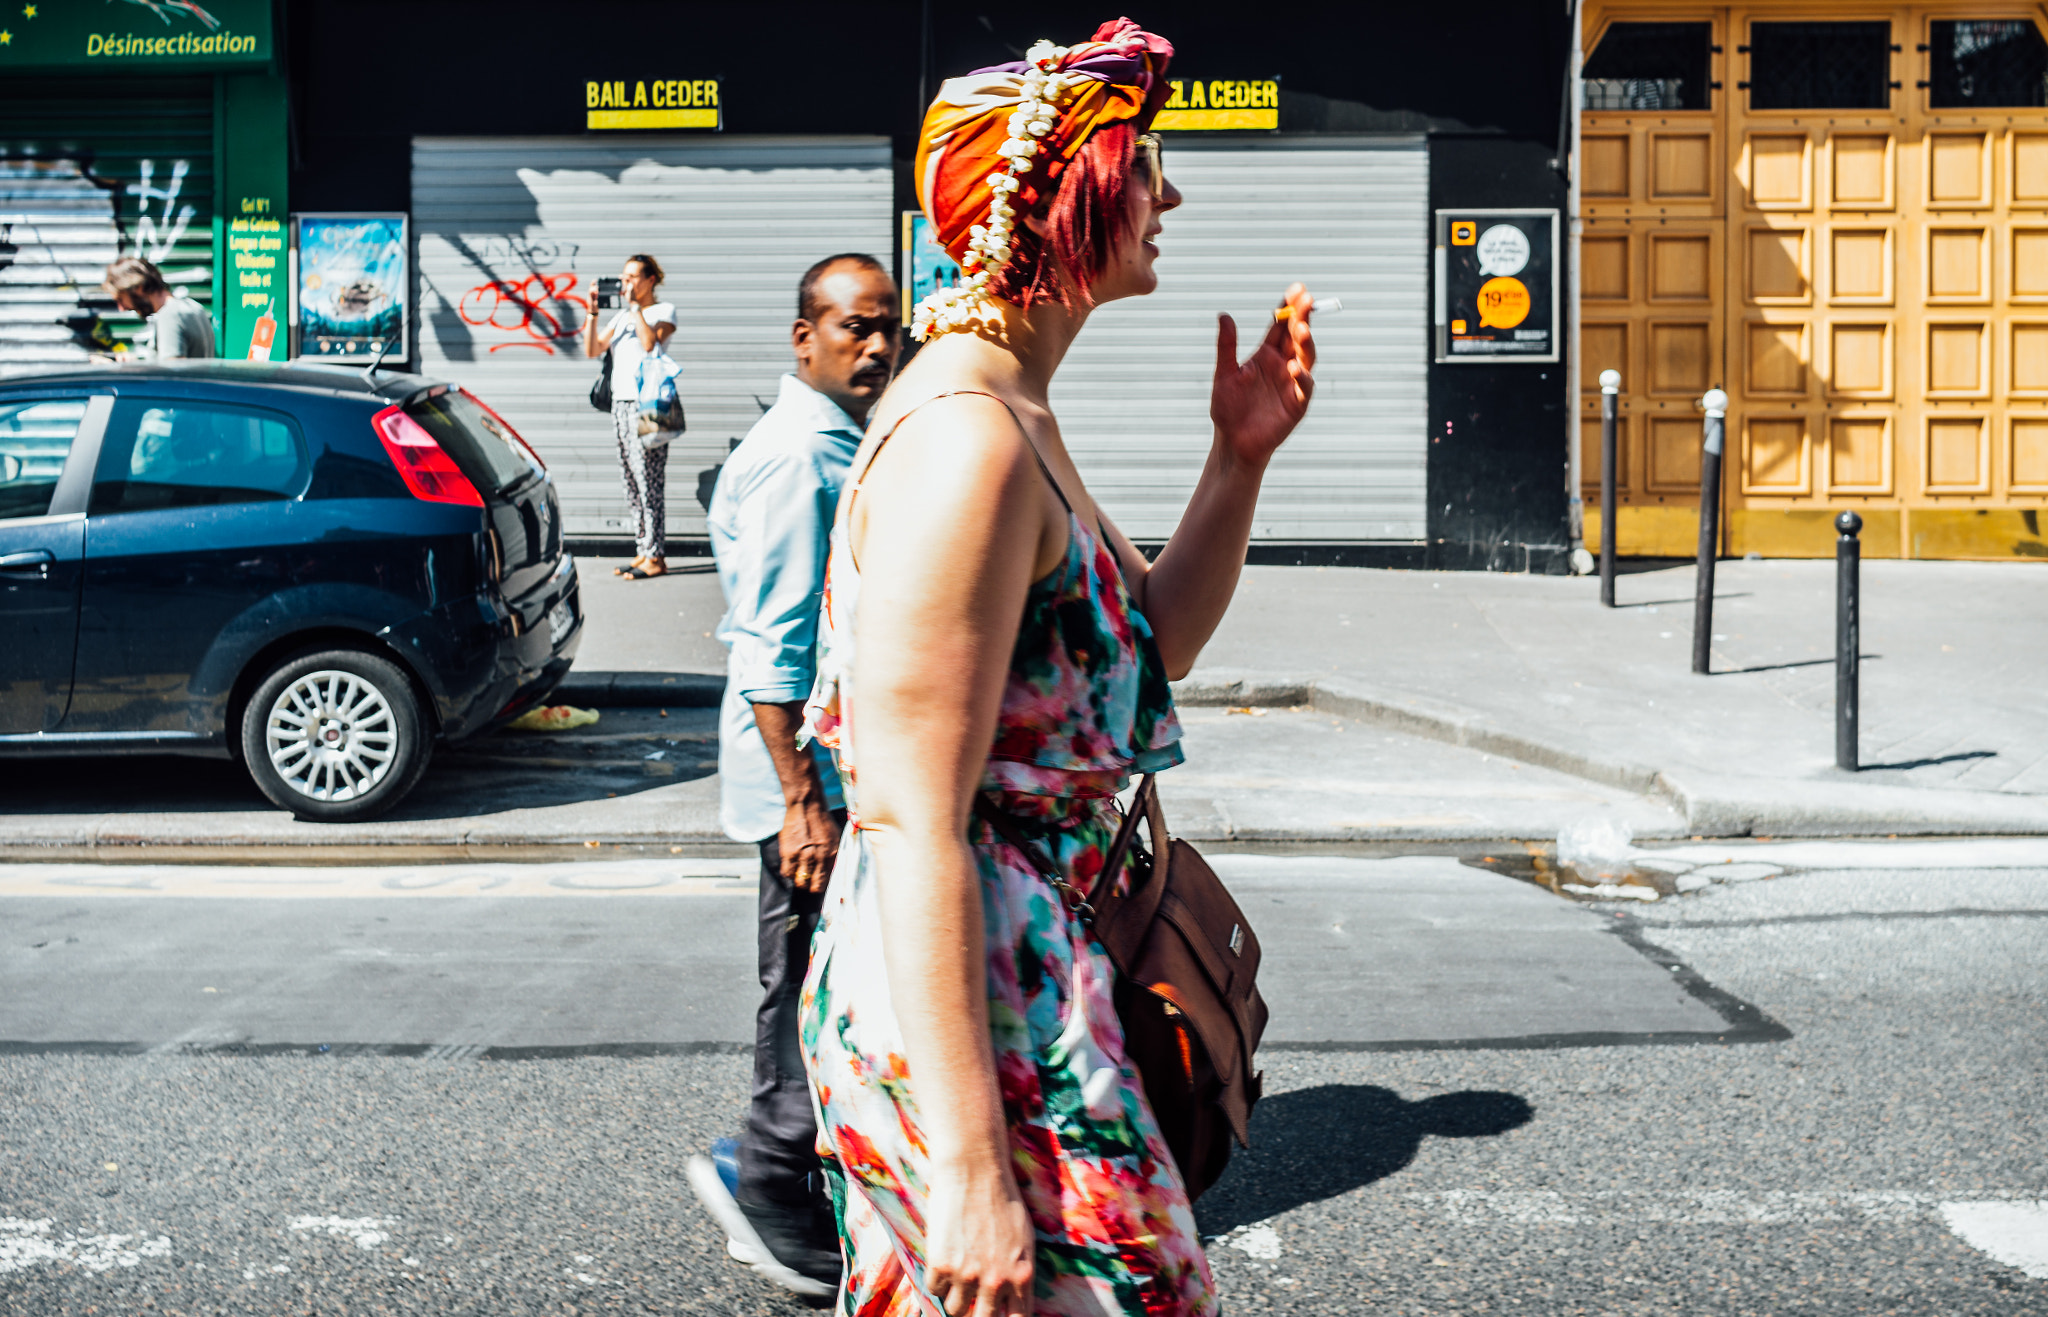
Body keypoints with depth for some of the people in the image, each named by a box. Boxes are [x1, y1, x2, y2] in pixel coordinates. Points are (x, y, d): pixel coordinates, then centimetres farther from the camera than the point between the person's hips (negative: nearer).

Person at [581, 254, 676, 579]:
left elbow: (650, 342, -19)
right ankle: (642, 552, 12)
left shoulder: (664, 310, 1)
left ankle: (655, 558, -8)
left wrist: (636, 306, -11)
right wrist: (593, 312, 5)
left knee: (648, 482, -9)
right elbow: (592, 350, 14)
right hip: (620, 403, 7)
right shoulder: (621, 316, 20)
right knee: (632, 483, 8)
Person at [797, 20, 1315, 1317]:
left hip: (1027, 960, 10)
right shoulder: (966, 438, -22)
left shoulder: (1012, 414, 10)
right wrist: (971, 1164, -27)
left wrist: (1241, 457, 6)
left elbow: (1145, 653, 21)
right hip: (965, 1011, -10)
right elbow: (909, 820, -26)